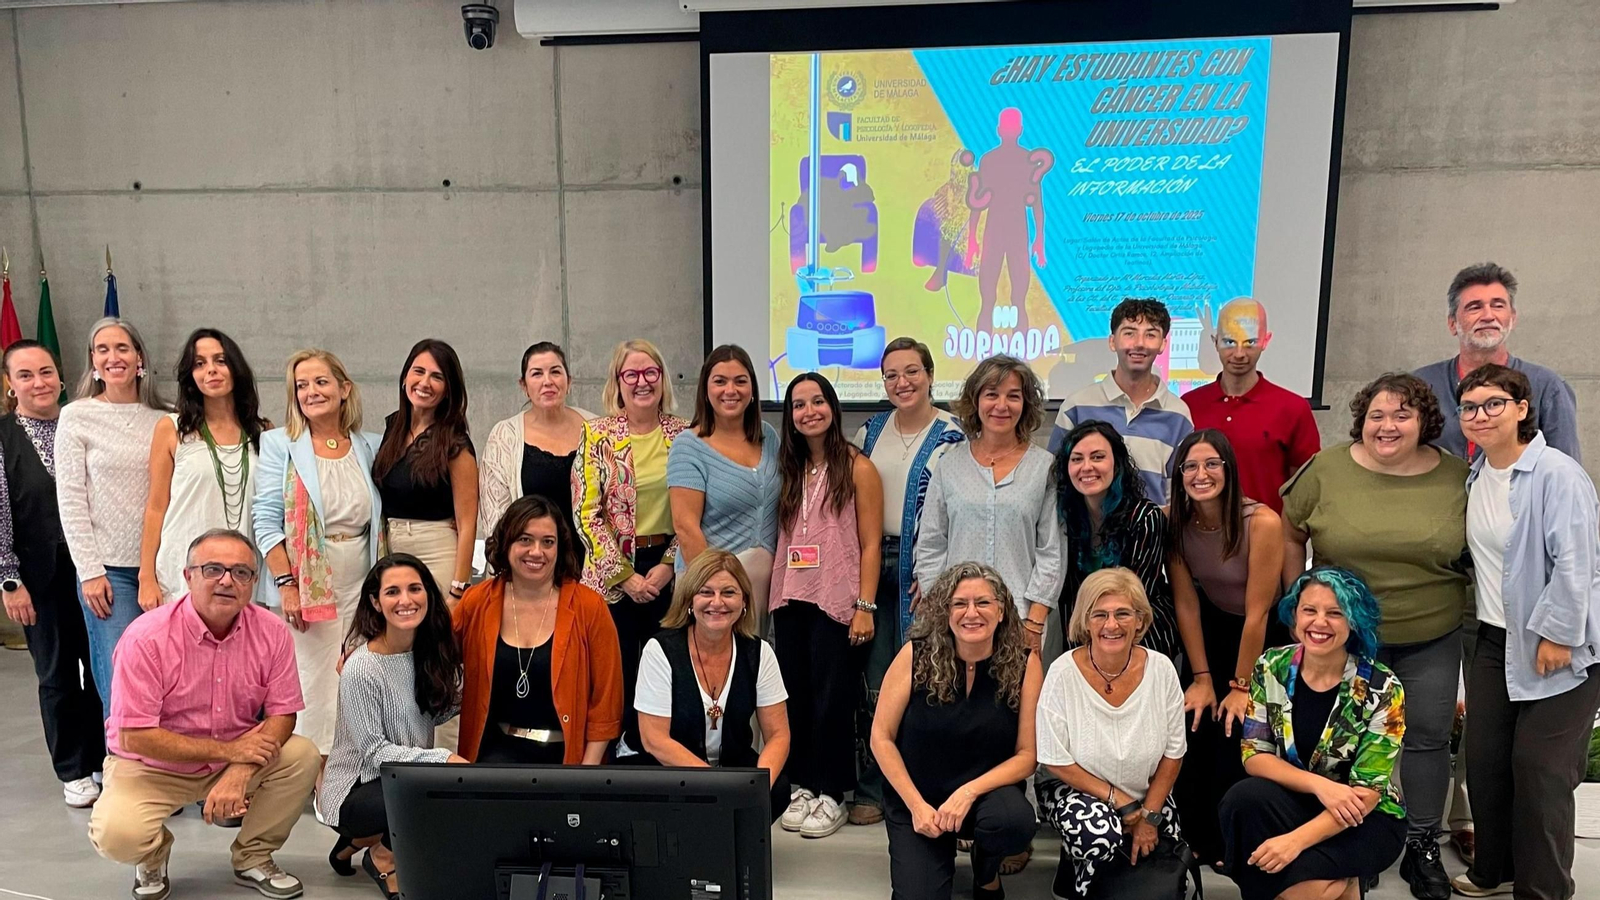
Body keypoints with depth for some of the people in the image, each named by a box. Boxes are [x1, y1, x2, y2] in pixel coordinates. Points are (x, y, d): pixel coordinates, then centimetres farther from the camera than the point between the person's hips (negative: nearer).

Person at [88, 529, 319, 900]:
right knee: (117, 835, -29)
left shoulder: (272, 631, -12)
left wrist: (239, 772, -26)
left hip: (239, 759, 3)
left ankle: (253, 858, 4)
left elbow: (282, 713, -9)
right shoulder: (146, 637, -21)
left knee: (303, 756, -21)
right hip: (154, 764, -3)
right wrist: (227, 750, -24)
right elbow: (134, 736, -21)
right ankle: (154, 855, 11)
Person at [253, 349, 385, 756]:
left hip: (361, 585, 3)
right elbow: (266, 520, -5)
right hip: (307, 588, -3)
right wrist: (286, 583, -13)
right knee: (314, 693, -4)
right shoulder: (279, 444, 2)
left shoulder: (370, 447, 10)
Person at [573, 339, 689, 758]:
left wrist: (667, 566, -6)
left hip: (669, 570, 2)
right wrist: (626, 575, -10)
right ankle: (621, 751, 21)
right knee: (618, 669, 2)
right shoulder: (597, 435, -3)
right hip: (613, 573, -2)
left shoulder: (683, 434, 3)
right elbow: (587, 514, -6)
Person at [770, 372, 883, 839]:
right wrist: (772, 594, 6)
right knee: (796, 695, 9)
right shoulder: (790, 469, 12)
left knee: (832, 696, 1)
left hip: (836, 602, -5)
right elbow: (781, 537, 14)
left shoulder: (857, 467, -3)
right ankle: (803, 787, 22)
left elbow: (870, 544, -6)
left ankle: (832, 794, 14)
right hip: (790, 600, 5)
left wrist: (865, 606, -12)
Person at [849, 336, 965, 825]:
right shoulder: (869, 432, 11)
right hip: (872, 562, 4)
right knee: (872, 679, 6)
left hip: (923, 568, -4)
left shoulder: (952, 436, -5)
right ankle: (870, 789, 17)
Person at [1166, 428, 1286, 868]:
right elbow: (1186, 604, -10)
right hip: (1211, 630, 4)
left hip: (1265, 636, -3)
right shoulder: (1174, 521, -15)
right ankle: (1196, 839, 15)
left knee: (1234, 737, -10)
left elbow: (1257, 614, -22)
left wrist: (1241, 686, -15)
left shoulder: (1262, 522, -28)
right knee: (1192, 729, -6)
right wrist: (1202, 678, -8)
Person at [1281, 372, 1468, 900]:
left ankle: (1421, 846, 28)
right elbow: (1289, 535, 2)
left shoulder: (1456, 476, -3)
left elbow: (1476, 552, 7)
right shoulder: (1327, 468, -7)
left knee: (1428, 736, 10)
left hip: (1432, 640, 1)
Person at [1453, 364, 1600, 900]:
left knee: (1540, 773, 0)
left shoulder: (1556, 474, -17)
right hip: (1496, 640, 7)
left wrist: (1556, 634, -18)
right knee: (1484, 759, 11)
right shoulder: (1475, 476, 7)